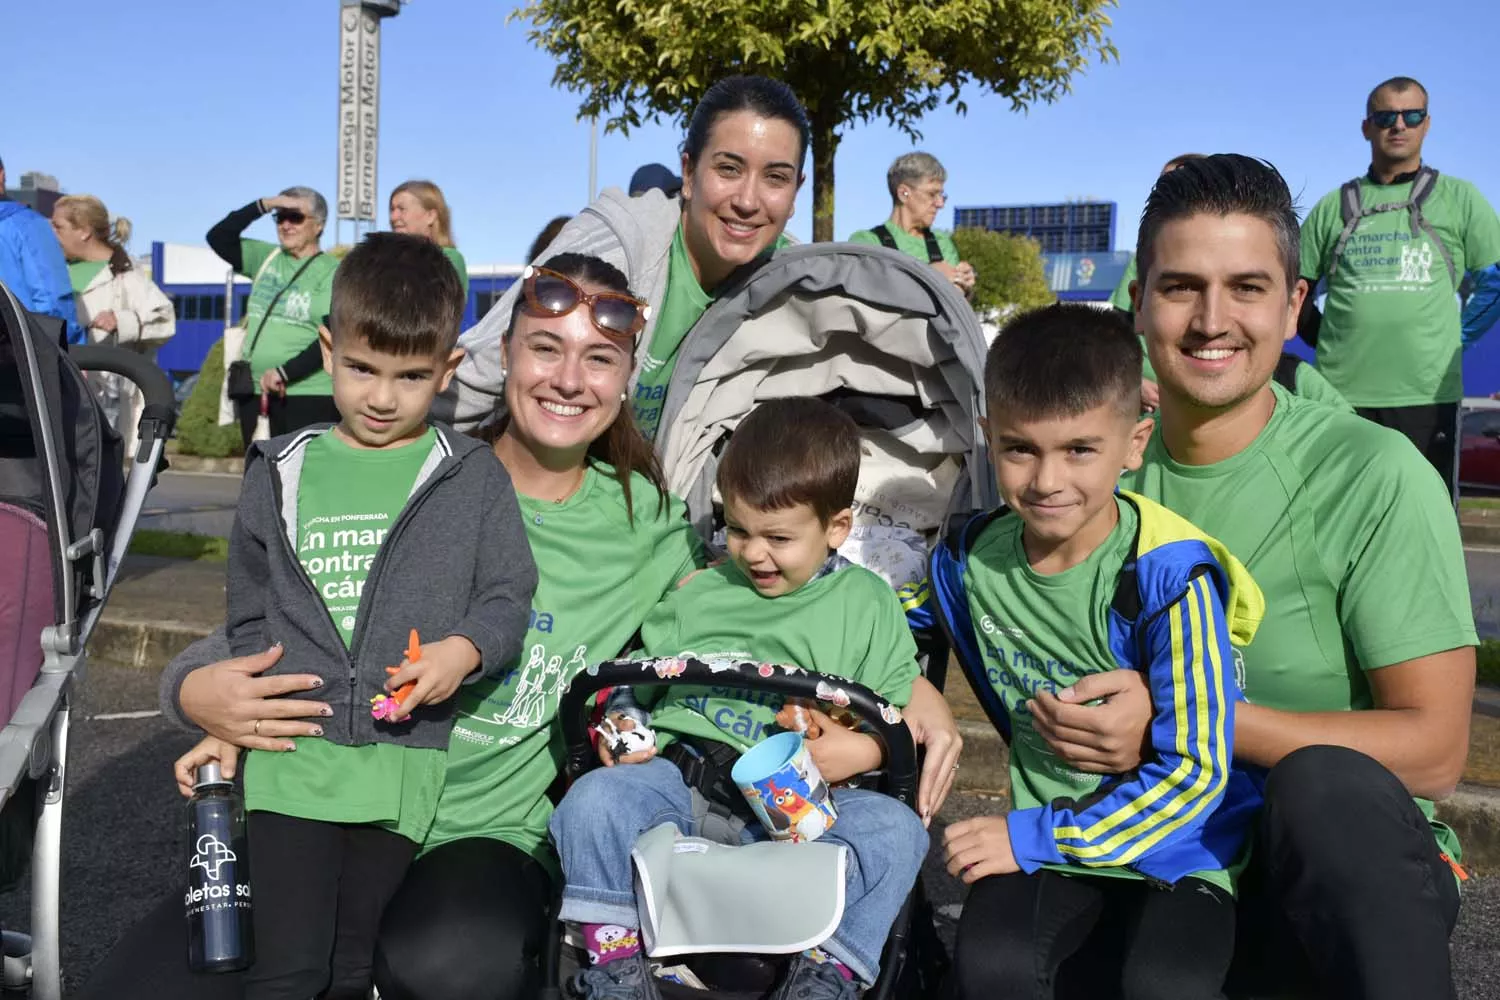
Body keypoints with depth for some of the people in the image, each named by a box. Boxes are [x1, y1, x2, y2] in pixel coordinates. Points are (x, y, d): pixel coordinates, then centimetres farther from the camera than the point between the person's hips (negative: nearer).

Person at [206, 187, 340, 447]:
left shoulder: (332, 271, -5)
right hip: (255, 393, 7)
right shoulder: (267, 258, 14)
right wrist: (263, 205, -3)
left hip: (309, 396, -6)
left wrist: (284, 373, -18)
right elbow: (218, 237, 7)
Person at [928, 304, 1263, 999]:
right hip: (1045, 829, 3)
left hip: (1177, 841, -3)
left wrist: (1033, 837, -16)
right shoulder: (975, 557, -4)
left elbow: (1194, 771, -17)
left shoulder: (1170, 577, -19)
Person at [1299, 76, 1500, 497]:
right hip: (1340, 393, 1)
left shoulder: (1460, 198, 9)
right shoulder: (1334, 206, 11)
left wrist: (1459, 337, 3)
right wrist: (1327, 342, 7)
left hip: (1428, 394, -1)